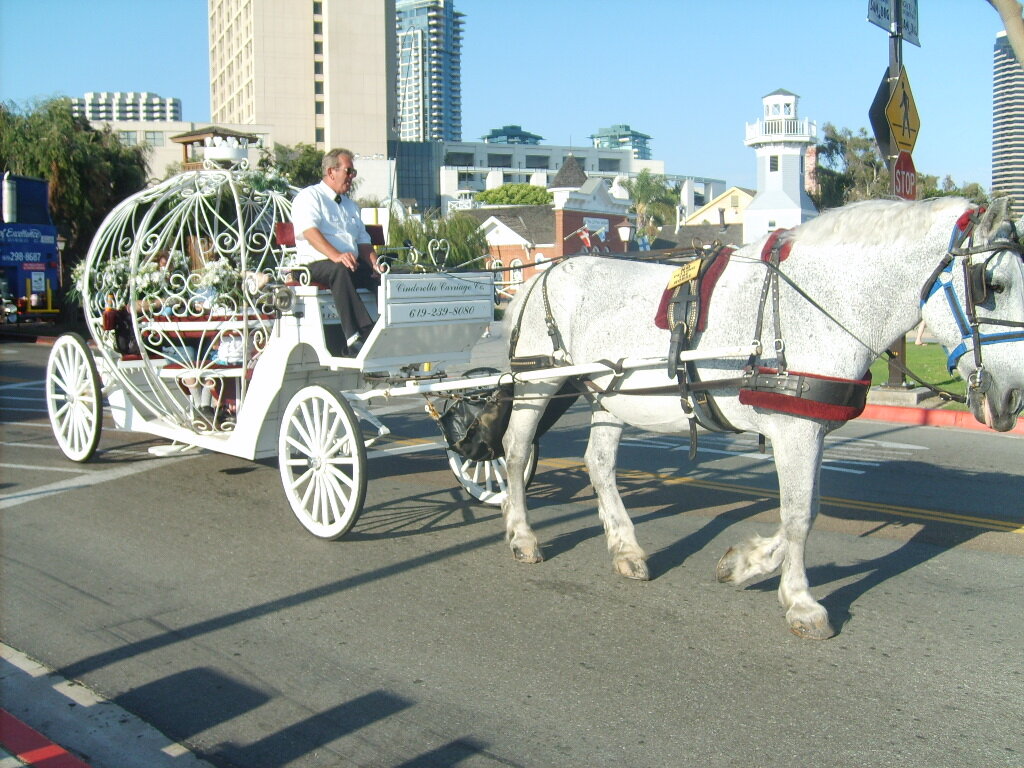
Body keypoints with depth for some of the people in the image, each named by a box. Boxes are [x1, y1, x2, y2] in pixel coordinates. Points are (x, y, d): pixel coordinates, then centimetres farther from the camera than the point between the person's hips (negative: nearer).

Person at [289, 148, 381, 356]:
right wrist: (336, 256, -31)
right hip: (315, 265, -6)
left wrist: (374, 263, -2)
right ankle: (355, 336, -49)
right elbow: (310, 232, -14)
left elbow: (363, 241, 20)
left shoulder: (350, 205, 28)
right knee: (340, 270, -40)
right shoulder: (309, 197, 4)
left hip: (353, 265, 6)